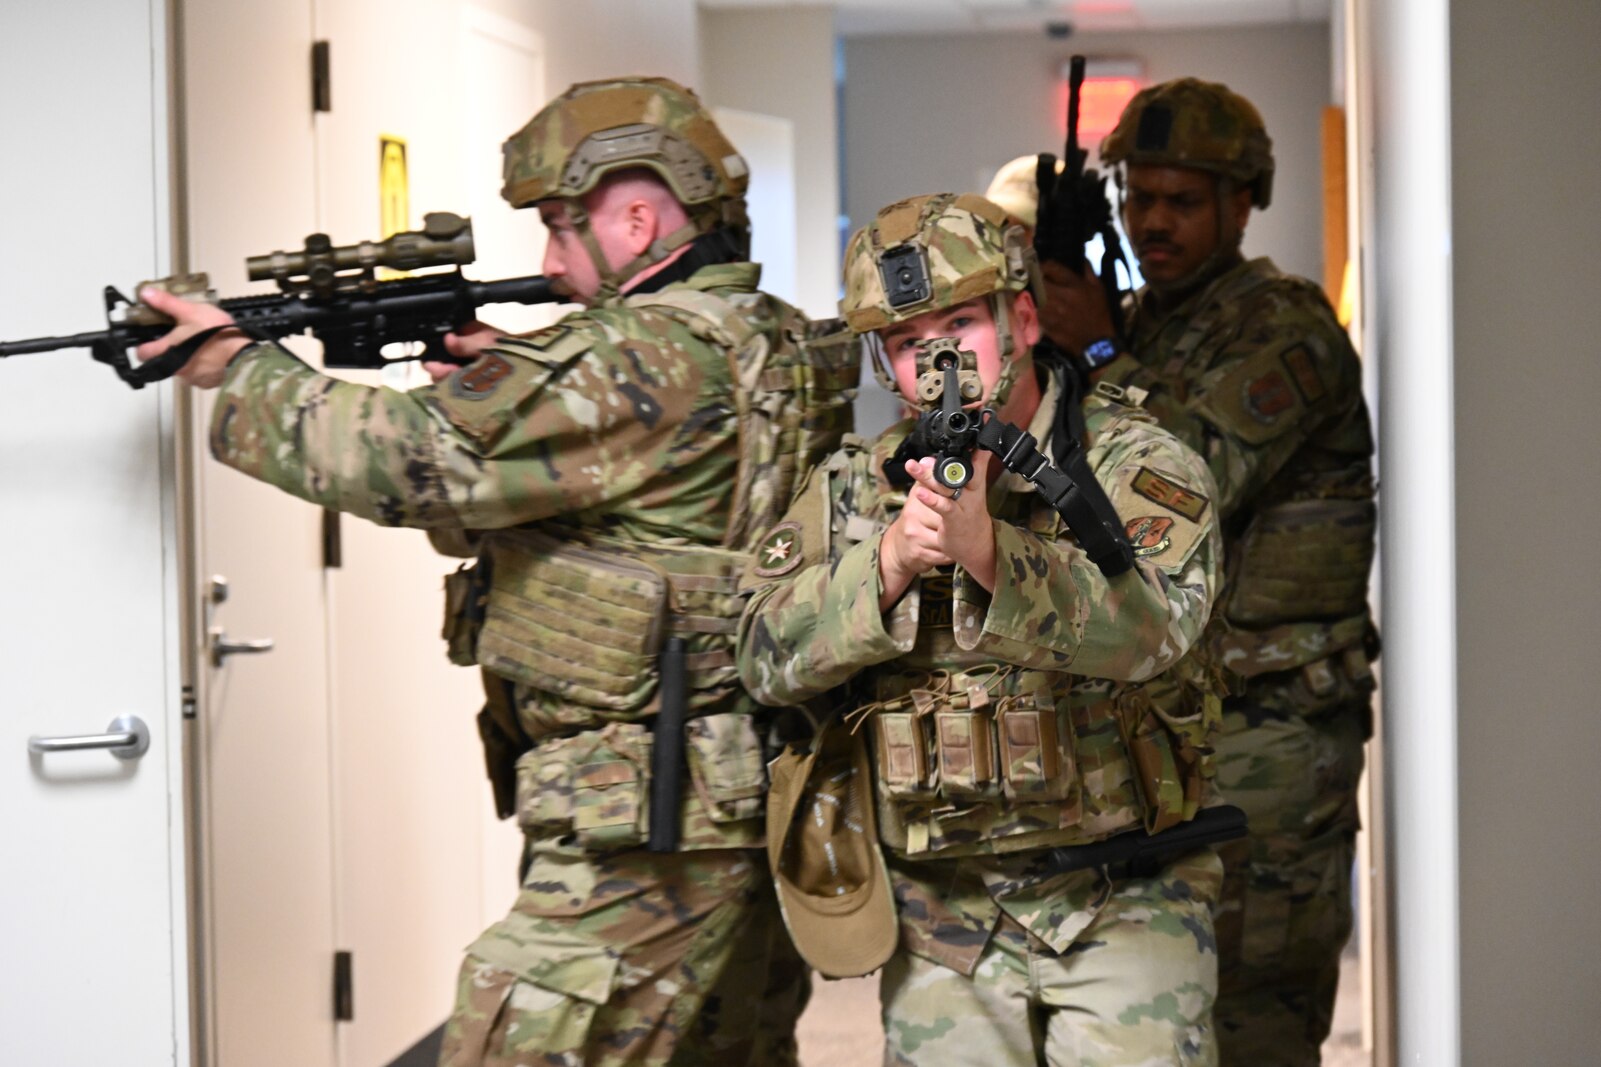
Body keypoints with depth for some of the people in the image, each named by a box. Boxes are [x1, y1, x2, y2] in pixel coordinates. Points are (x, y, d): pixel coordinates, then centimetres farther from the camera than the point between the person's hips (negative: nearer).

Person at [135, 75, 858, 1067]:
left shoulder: (645, 360, -17)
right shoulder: (784, 346, 13)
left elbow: (413, 457, -19)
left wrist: (240, 364, -5)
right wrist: (512, 377, 10)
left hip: (650, 831, -10)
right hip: (756, 799, 10)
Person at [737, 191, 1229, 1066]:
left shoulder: (1140, 466, -5)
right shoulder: (855, 488, 7)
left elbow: (1148, 624, -24)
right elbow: (769, 658, -4)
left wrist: (987, 552, -40)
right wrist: (890, 562, -20)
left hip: (1122, 909, -3)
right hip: (940, 920, 3)